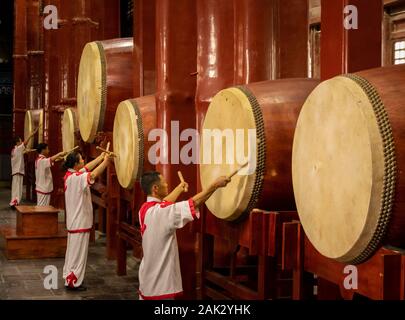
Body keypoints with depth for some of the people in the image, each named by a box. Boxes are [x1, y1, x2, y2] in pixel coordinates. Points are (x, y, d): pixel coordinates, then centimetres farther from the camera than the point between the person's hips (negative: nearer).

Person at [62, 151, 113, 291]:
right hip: (80, 222, -9)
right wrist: (106, 160, -22)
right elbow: (94, 174, -33)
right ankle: (73, 282, 5)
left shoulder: (70, 175, 5)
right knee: (78, 253, -1)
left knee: (73, 251, 17)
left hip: (74, 221, 9)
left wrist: (101, 156, 8)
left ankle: (69, 277, 25)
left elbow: (87, 168, 13)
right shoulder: (77, 178, -22)